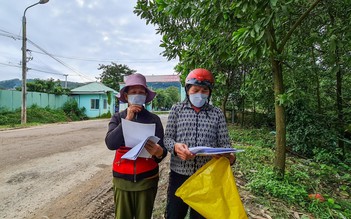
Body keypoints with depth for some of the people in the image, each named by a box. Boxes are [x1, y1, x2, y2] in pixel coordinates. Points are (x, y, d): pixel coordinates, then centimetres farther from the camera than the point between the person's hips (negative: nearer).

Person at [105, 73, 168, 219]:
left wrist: (159, 152, -30)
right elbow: (110, 144, -15)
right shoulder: (117, 118, -1)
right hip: (122, 179, 1)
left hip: (147, 179, 0)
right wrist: (127, 119, -22)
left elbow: (162, 149, -7)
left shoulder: (154, 119, -5)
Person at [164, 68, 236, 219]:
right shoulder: (177, 109, 1)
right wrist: (175, 147, -24)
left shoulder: (217, 113, 3)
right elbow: (167, 138, -3)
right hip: (179, 173, -1)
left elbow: (224, 143, 0)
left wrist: (230, 157, -21)